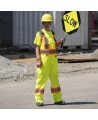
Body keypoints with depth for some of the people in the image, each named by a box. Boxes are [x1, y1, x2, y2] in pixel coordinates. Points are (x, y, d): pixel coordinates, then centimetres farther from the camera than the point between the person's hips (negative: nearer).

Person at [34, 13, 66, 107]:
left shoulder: (52, 33, 14)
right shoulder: (40, 34, -2)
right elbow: (37, 48, -5)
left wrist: (61, 42, -1)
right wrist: (38, 60, -15)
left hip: (53, 59, 6)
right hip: (44, 58, -6)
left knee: (55, 79, 10)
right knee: (41, 79, -5)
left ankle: (57, 99, 16)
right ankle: (39, 100, -1)